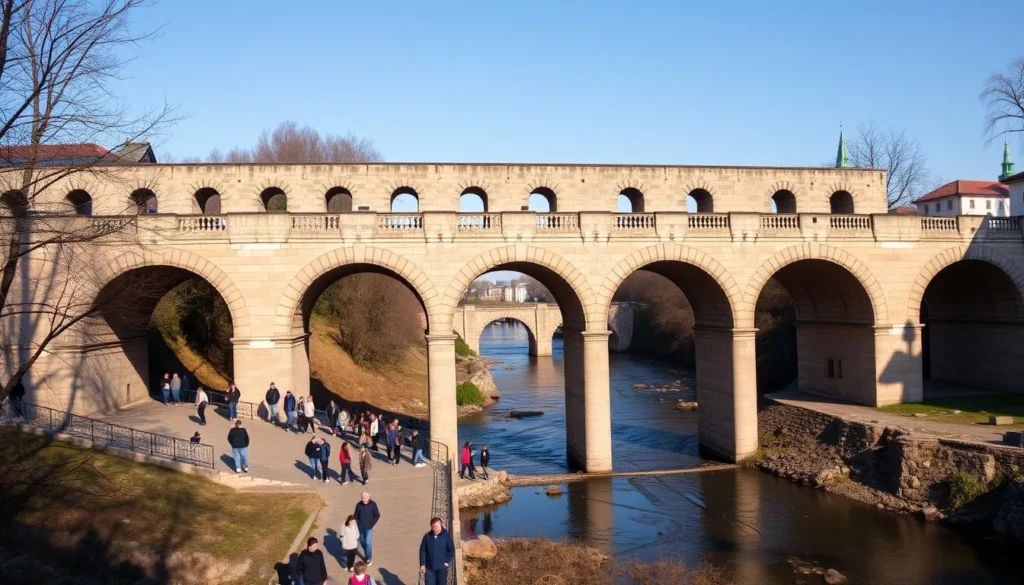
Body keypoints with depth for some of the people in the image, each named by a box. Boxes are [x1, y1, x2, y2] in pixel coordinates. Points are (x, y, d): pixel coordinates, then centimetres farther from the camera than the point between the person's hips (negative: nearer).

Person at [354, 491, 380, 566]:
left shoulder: (373, 504, -14)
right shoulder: (359, 505, -9)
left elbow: (377, 515, -4)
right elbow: (356, 516, 2)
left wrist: (372, 524, -8)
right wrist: (357, 525, -5)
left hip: (369, 528, -3)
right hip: (361, 528, 3)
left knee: (368, 543, -9)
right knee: (363, 543, 15)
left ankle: (369, 558, 8)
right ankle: (366, 556, 36)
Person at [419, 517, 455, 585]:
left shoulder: (446, 535, -4)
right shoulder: (427, 536, 0)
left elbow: (452, 550, 1)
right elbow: (422, 551, 4)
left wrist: (447, 561, -5)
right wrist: (422, 564, -1)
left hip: (442, 567, -1)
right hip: (429, 567, 1)